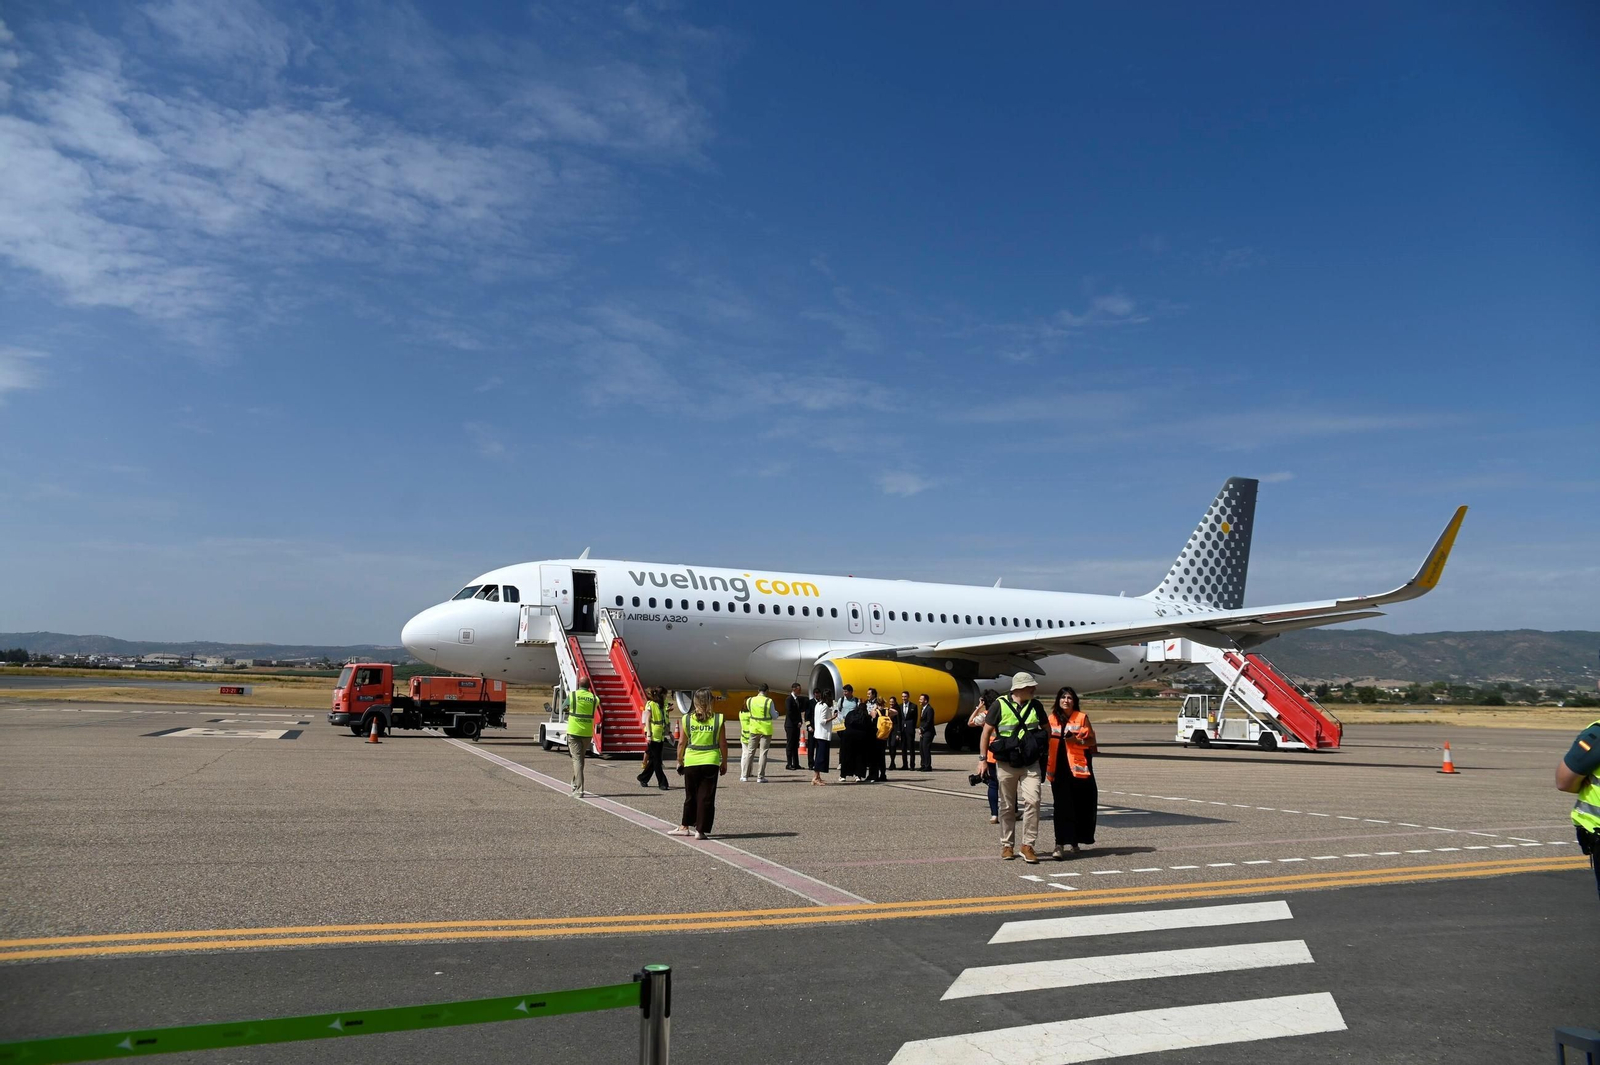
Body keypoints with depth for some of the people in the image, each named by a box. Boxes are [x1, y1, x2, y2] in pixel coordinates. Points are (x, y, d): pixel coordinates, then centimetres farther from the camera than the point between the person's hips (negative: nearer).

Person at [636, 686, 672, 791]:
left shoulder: (662, 705, 14)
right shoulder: (650, 704, -8)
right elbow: (647, 720, -12)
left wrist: (666, 734, 19)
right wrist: (648, 735, -18)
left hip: (660, 736, 8)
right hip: (653, 736, -8)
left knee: (654, 760, 11)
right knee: (656, 760, -4)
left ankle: (643, 778, 25)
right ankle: (662, 783, -2)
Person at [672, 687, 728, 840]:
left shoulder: (687, 719, -2)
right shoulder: (717, 719, -4)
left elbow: (681, 743, 1)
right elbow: (723, 743, -1)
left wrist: (679, 761, 14)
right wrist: (724, 762, 10)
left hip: (691, 762, 1)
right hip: (711, 763, -1)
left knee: (691, 797, 17)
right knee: (706, 798, 5)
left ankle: (685, 826, 27)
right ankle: (701, 831, 5)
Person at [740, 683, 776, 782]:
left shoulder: (750, 700, -1)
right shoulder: (769, 701, -12)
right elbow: (774, 716, -3)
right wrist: (777, 712, 19)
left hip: (754, 729, 3)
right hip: (766, 729, -3)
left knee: (750, 751, 12)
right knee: (763, 753, 2)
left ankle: (745, 775, 14)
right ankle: (760, 777, 2)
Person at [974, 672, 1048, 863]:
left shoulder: (1035, 705, 6)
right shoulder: (1000, 705, -6)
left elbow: (1046, 728, 20)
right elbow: (987, 731, -2)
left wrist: (1042, 749, 12)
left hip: (1031, 764, 2)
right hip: (1006, 764, -2)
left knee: (1032, 801, -13)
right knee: (1007, 807, 7)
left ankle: (1028, 845, -4)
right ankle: (1007, 845, 20)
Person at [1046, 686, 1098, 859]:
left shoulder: (1082, 717, 3)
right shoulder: (1052, 718, 10)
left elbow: (1091, 741, 4)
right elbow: (1046, 740, 16)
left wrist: (1077, 740, -15)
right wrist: (1046, 766, 10)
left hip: (1078, 767, -1)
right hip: (1059, 768, 1)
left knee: (1080, 805, 4)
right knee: (1062, 806, -6)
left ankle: (1075, 841, 23)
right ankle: (1060, 845, -11)